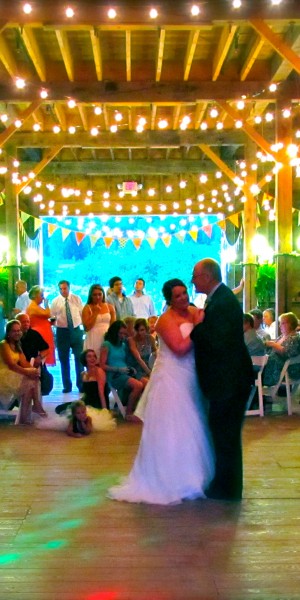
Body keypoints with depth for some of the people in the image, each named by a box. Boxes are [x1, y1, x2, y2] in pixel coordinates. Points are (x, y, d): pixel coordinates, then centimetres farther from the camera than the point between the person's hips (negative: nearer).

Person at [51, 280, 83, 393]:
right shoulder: (55, 301, 2)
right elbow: (52, 317, 1)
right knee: (64, 359, 5)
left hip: (76, 330, 0)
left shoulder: (77, 299, 4)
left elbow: (82, 313, 7)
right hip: (62, 331, 0)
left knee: (79, 358, 0)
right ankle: (67, 385, 16)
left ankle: (81, 384, 12)